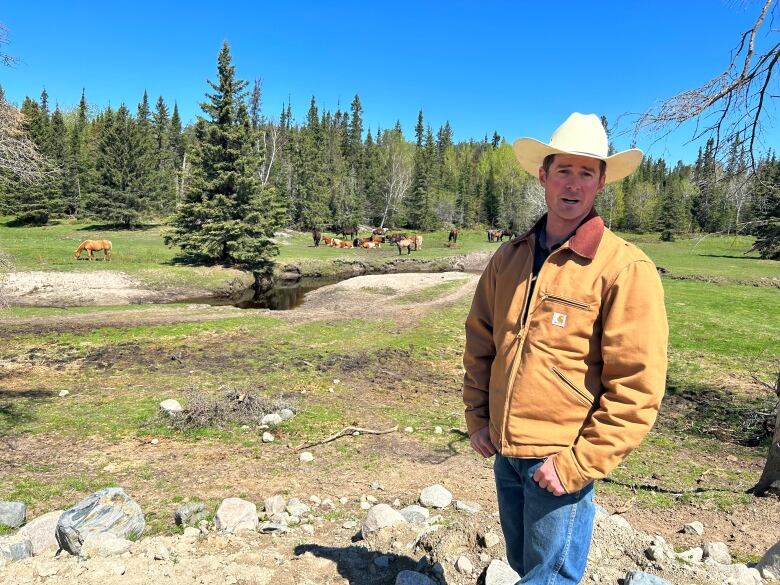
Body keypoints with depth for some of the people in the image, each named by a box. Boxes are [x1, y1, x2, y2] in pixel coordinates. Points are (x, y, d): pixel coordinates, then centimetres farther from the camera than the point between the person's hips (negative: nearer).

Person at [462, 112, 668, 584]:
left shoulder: (625, 268, -15)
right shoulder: (510, 256, 3)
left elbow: (637, 386, -17)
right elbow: (480, 340, 11)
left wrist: (578, 464, -16)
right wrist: (477, 416, 6)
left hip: (562, 462, -5)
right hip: (505, 453, 6)